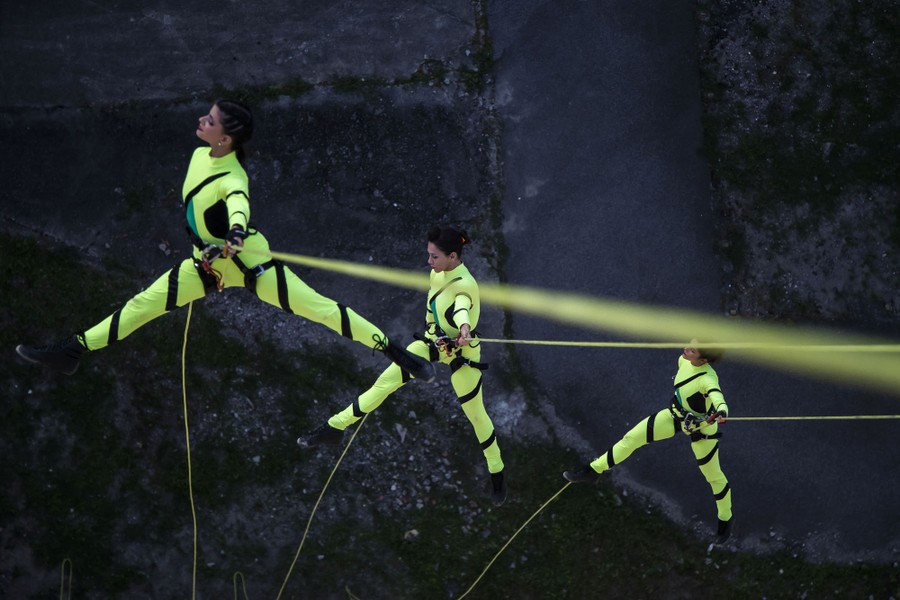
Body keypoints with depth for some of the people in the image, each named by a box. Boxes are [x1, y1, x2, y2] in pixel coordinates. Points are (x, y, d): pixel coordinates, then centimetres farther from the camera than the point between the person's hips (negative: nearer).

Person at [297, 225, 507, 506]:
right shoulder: (438, 273, -13)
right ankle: (334, 427, 9)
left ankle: (497, 475, 27)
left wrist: (464, 330, -75)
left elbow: (462, 309, -58)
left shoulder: (465, 286, -35)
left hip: (461, 353, -6)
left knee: (476, 414, 7)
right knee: (385, 382, 1)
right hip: (433, 341, 6)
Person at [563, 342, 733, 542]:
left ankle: (725, 518, 37)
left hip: (702, 427, -6)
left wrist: (720, 413, -81)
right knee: (632, 437, 3)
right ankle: (593, 470, 18)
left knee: (713, 475, 11)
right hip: (677, 414, 6)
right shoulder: (684, 359, -20)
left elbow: (720, 401, -58)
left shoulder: (708, 380, -40)